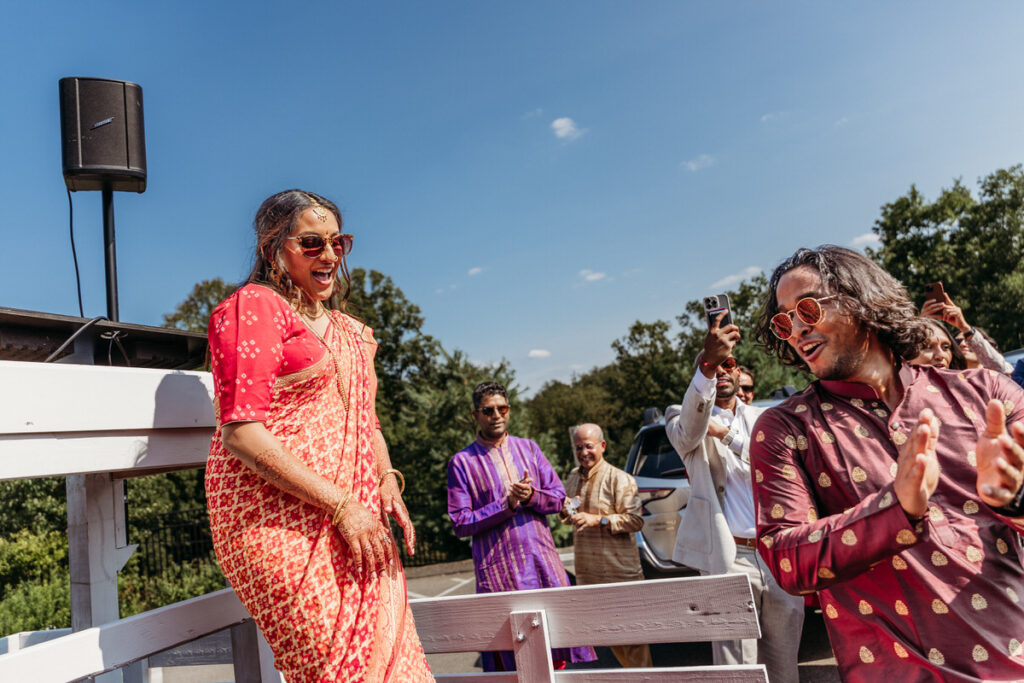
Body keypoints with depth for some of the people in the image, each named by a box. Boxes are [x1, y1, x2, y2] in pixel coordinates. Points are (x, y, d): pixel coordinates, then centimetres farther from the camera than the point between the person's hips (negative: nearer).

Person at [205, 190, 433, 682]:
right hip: (280, 522, -7)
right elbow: (242, 431, -14)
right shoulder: (254, 306, -4)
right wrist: (340, 505, -16)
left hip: (357, 525, 7)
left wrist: (387, 482, 4)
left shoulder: (350, 332, 20)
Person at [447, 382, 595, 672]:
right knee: (511, 659, 1)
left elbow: (558, 496, 8)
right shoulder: (462, 462, -2)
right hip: (498, 569, -3)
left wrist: (531, 495, -13)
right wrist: (506, 505, -16)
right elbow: (460, 523, -6)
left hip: (542, 558, 4)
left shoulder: (528, 448, 10)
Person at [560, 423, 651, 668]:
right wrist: (565, 512, -1)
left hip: (619, 569, -7)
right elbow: (569, 519, 22)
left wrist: (598, 520, -23)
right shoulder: (573, 477, 11)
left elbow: (635, 520, -16)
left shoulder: (618, 478, -11)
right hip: (587, 572, 7)